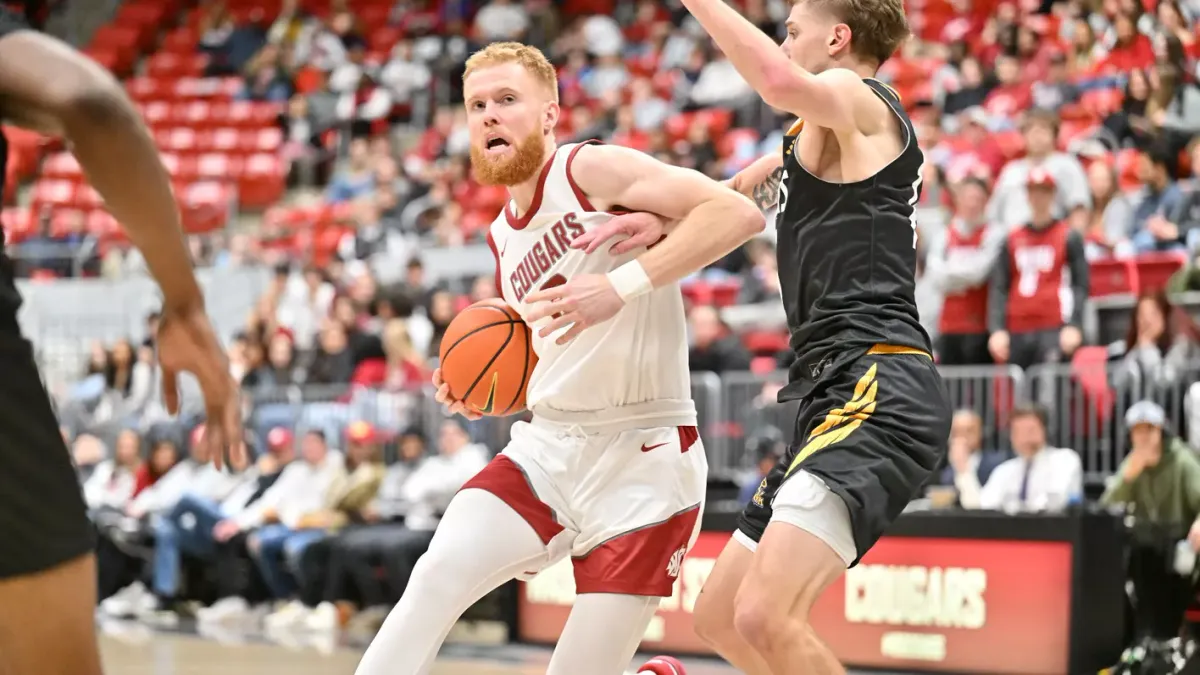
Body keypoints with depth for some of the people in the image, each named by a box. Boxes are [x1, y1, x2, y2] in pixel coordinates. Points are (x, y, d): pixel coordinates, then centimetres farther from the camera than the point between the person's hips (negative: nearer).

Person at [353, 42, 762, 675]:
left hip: (643, 457, -6)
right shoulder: (503, 238, 15)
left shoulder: (591, 170, -9)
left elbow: (738, 212, -22)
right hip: (547, 444, 6)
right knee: (437, 574, -18)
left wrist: (622, 285, -29)